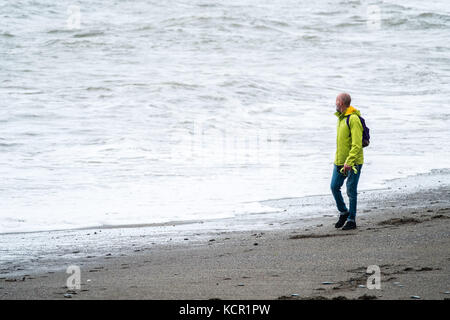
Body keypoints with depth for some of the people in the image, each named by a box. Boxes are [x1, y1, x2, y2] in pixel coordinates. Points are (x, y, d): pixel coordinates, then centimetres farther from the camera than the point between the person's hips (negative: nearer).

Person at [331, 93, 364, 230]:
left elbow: (357, 144, -22)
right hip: (340, 161, 9)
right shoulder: (341, 117, 12)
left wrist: (349, 162, -27)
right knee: (334, 187, 7)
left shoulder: (353, 119, -17)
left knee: (351, 191, -2)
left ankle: (351, 220, 7)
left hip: (353, 162, -8)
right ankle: (344, 213, 24)